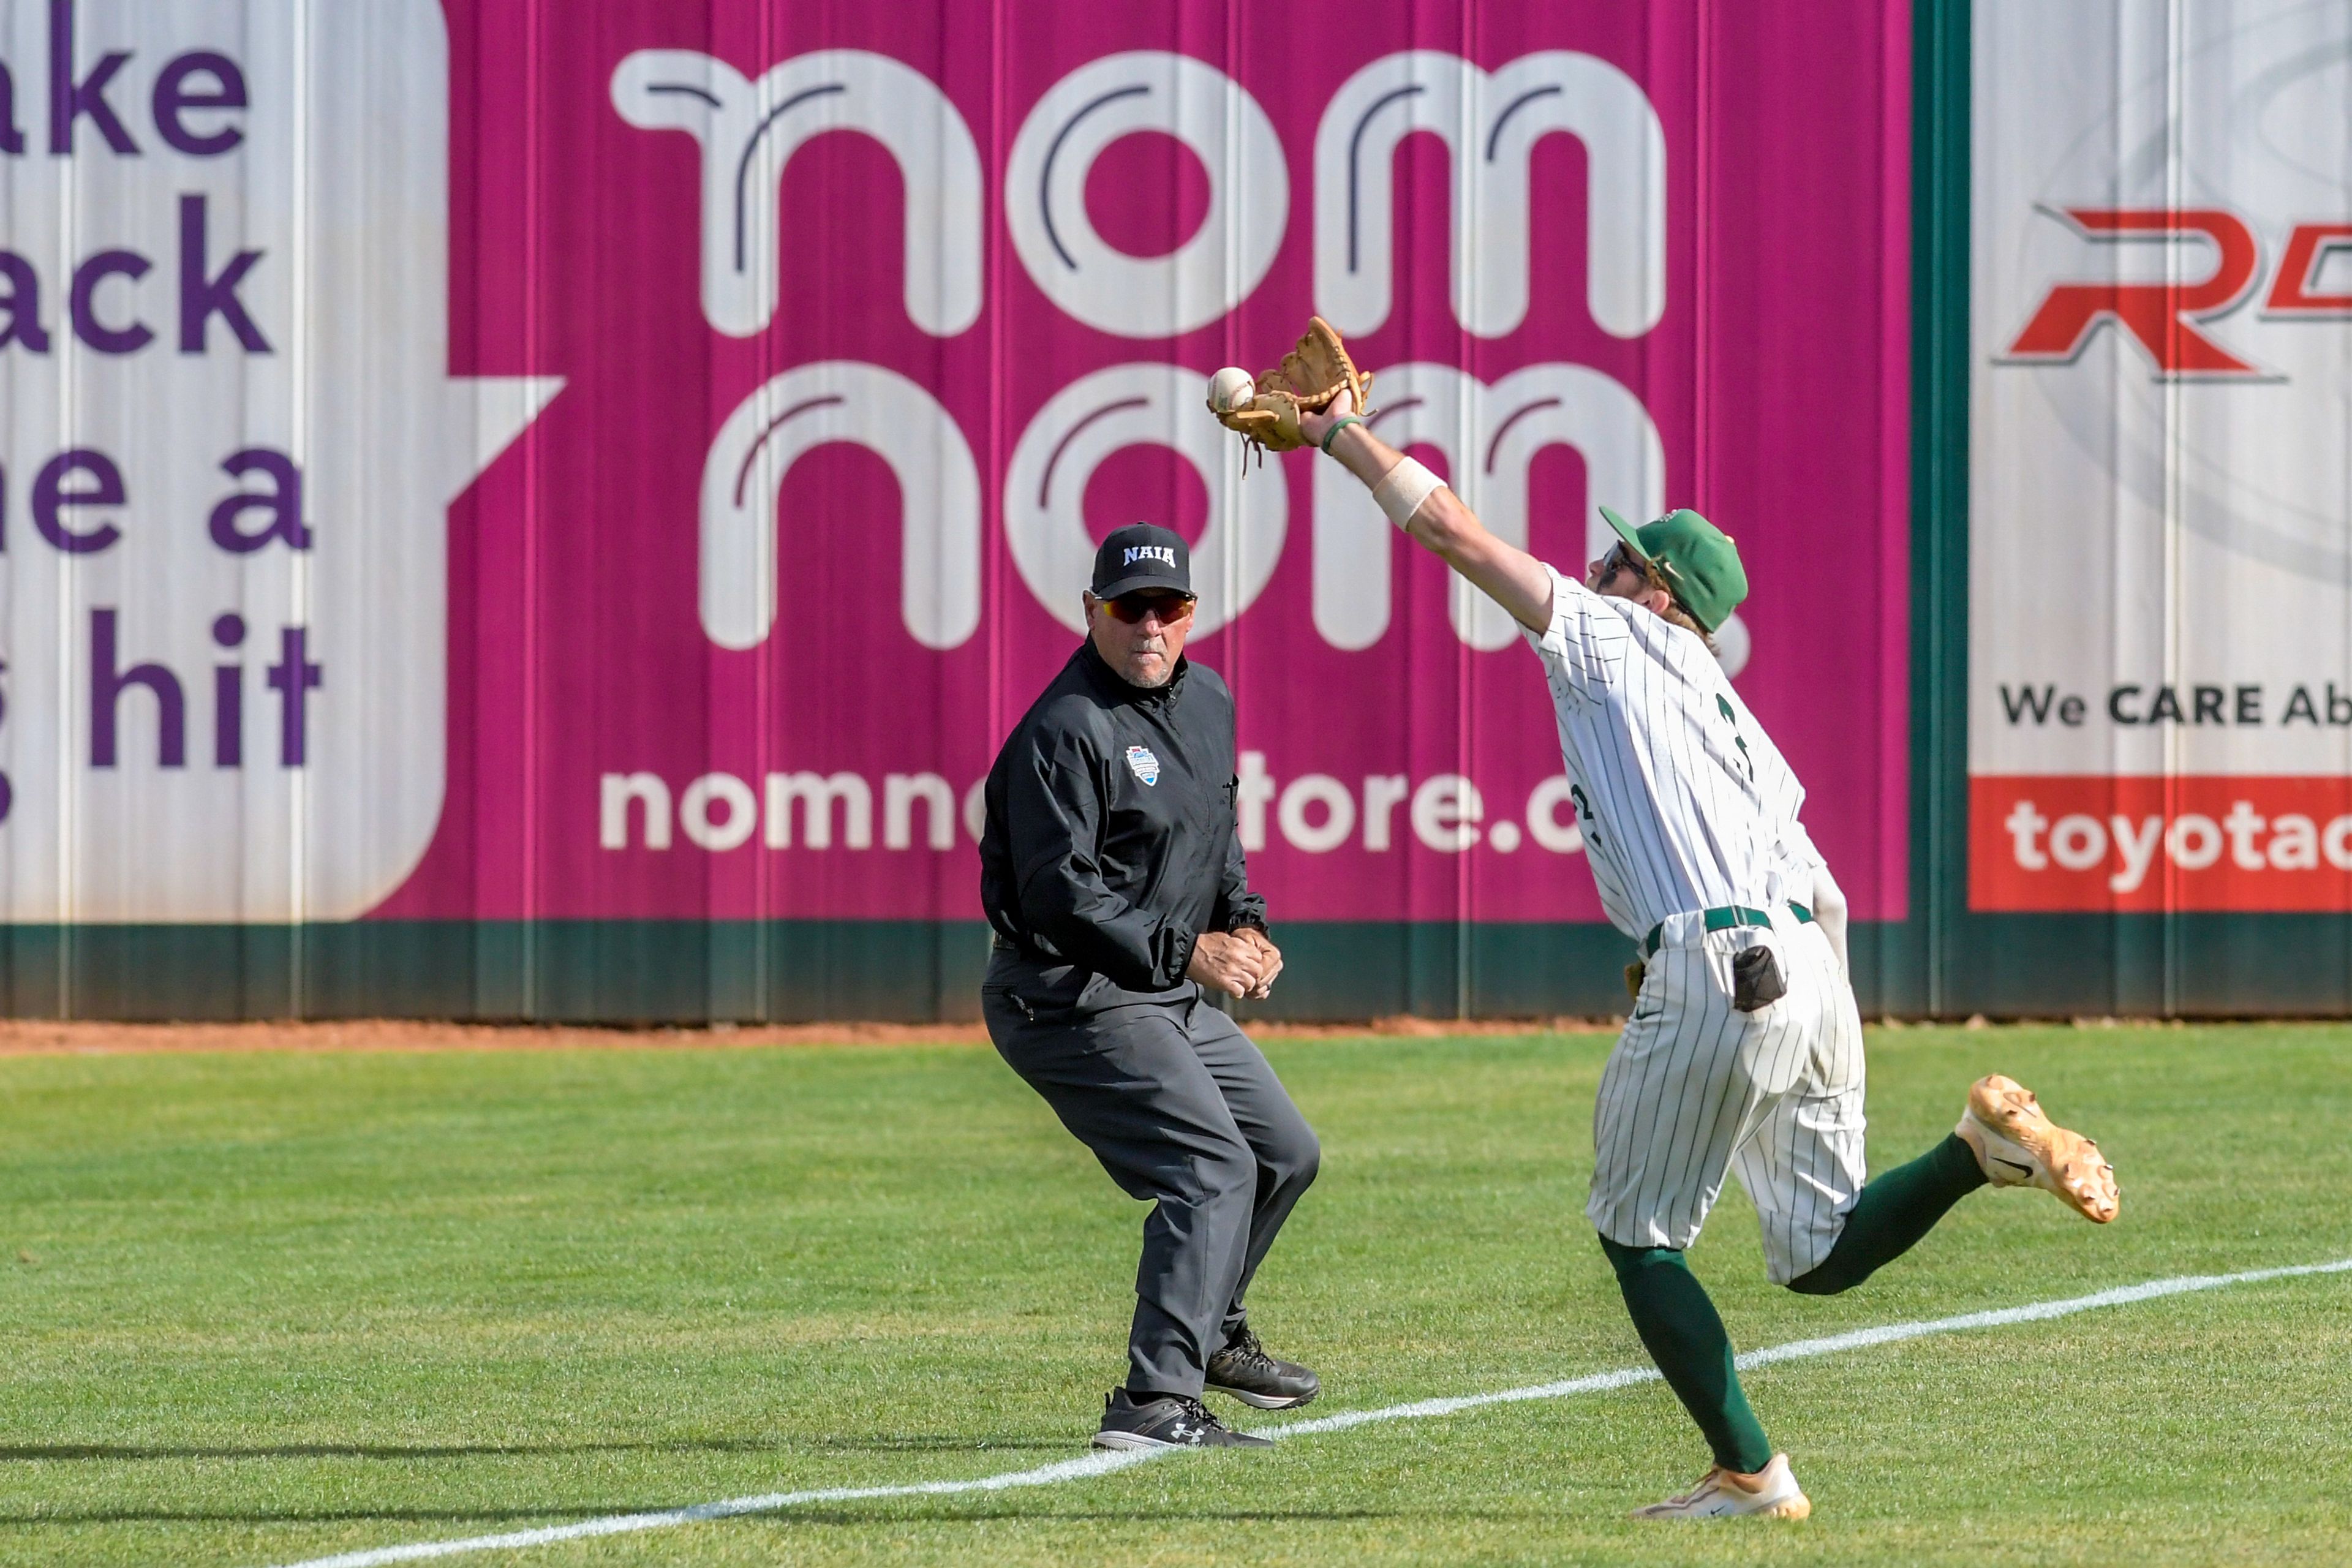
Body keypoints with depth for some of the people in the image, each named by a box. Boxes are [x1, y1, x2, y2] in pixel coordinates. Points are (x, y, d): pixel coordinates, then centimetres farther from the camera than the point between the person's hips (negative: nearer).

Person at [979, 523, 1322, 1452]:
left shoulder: (1208, 702, 10)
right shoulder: (1068, 730, -19)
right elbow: (1060, 896, -24)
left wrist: (1244, 922, 7)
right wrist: (1184, 952, -26)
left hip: (1167, 994, 10)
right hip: (1071, 999, -10)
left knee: (1285, 1153, 19)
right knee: (1214, 1168, -20)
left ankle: (1209, 1332, 39)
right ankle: (1157, 1403, -27)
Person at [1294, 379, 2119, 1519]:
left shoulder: (1611, 637, 7)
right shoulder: (1734, 720, 28)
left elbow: (1451, 528, 6)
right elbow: (1823, 896, 24)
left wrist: (1339, 434, 17)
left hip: (1715, 973, -8)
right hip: (1812, 967, 8)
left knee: (1638, 1235, 6)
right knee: (1822, 1255, 13)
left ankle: (1750, 1474, 0)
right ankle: (1983, 1144, -9)